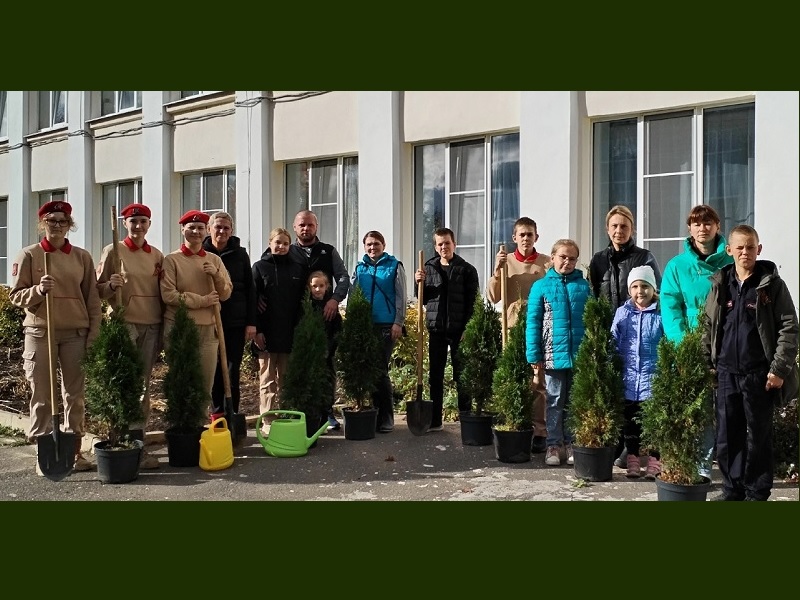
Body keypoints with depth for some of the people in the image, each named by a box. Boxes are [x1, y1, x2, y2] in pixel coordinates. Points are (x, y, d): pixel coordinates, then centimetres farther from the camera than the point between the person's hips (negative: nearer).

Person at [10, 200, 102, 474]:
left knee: (75, 393, 6)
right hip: (40, 332, -2)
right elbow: (16, 296, 1)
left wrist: (94, 333, 2)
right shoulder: (29, 255, 2)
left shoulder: (82, 257, 8)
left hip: (76, 332, 2)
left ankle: (75, 451, 13)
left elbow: (92, 298, 9)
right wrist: (37, 290, -18)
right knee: (42, 394, 1)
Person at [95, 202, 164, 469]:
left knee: (143, 386, 7)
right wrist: (111, 285, -20)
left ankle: (138, 439, 12)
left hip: (151, 326, 4)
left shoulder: (157, 255, 12)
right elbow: (98, 290, 2)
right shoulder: (113, 251, 1)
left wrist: (164, 328, 12)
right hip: (124, 325, -4)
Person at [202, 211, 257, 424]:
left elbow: (250, 289, 6)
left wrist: (251, 322, 0)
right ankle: (217, 415, 15)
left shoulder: (240, 254, 6)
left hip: (235, 322, 0)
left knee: (232, 372, 1)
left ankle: (231, 417, 6)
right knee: (213, 371, 5)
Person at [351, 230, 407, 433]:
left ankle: (386, 418, 3)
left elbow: (400, 296, -1)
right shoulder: (359, 268, 12)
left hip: (386, 325, -4)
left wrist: (398, 322, -8)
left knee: (381, 370, -5)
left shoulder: (394, 266, 2)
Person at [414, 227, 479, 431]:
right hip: (436, 329, 4)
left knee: (461, 376, 2)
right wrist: (419, 283, -5)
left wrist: (468, 329, -12)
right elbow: (423, 300, 13)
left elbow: (472, 302, -4)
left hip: (459, 330, -4)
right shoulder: (429, 268, 9)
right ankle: (434, 420, 13)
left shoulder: (467, 270, -1)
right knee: (435, 376, 7)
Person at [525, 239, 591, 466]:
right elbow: (533, 322, -2)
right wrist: (534, 355, -7)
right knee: (555, 402, 8)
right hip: (553, 354, -1)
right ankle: (554, 445, 15)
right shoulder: (541, 286, 0)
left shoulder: (584, 286, 4)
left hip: (580, 354, 1)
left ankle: (571, 444, 20)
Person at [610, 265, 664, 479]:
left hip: (653, 378, -3)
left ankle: (654, 461, 14)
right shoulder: (622, 313, 5)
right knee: (630, 422, 12)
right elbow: (613, 344, 8)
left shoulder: (661, 314, -4)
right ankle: (633, 459, 23)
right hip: (628, 379, 3)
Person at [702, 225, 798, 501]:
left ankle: (757, 493, 16)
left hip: (759, 373, -3)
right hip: (727, 372, 4)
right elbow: (708, 327, 13)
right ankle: (732, 490, 21)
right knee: (727, 436, 8)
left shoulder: (772, 284, -3)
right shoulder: (720, 284, 8)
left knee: (759, 437, 5)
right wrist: (706, 364, 7)